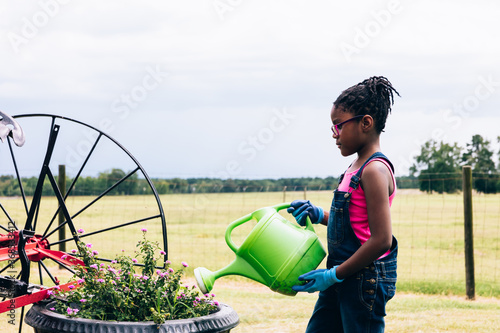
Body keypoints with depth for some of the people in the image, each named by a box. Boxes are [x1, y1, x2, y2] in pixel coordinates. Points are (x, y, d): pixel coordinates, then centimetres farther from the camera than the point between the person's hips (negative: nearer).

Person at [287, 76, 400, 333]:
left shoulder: (374, 170, -18)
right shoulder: (357, 167, 11)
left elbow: (381, 240, -24)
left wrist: (334, 274, -18)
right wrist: (318, 215, 6)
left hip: (366, 281, -10)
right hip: (343, 278, 10)